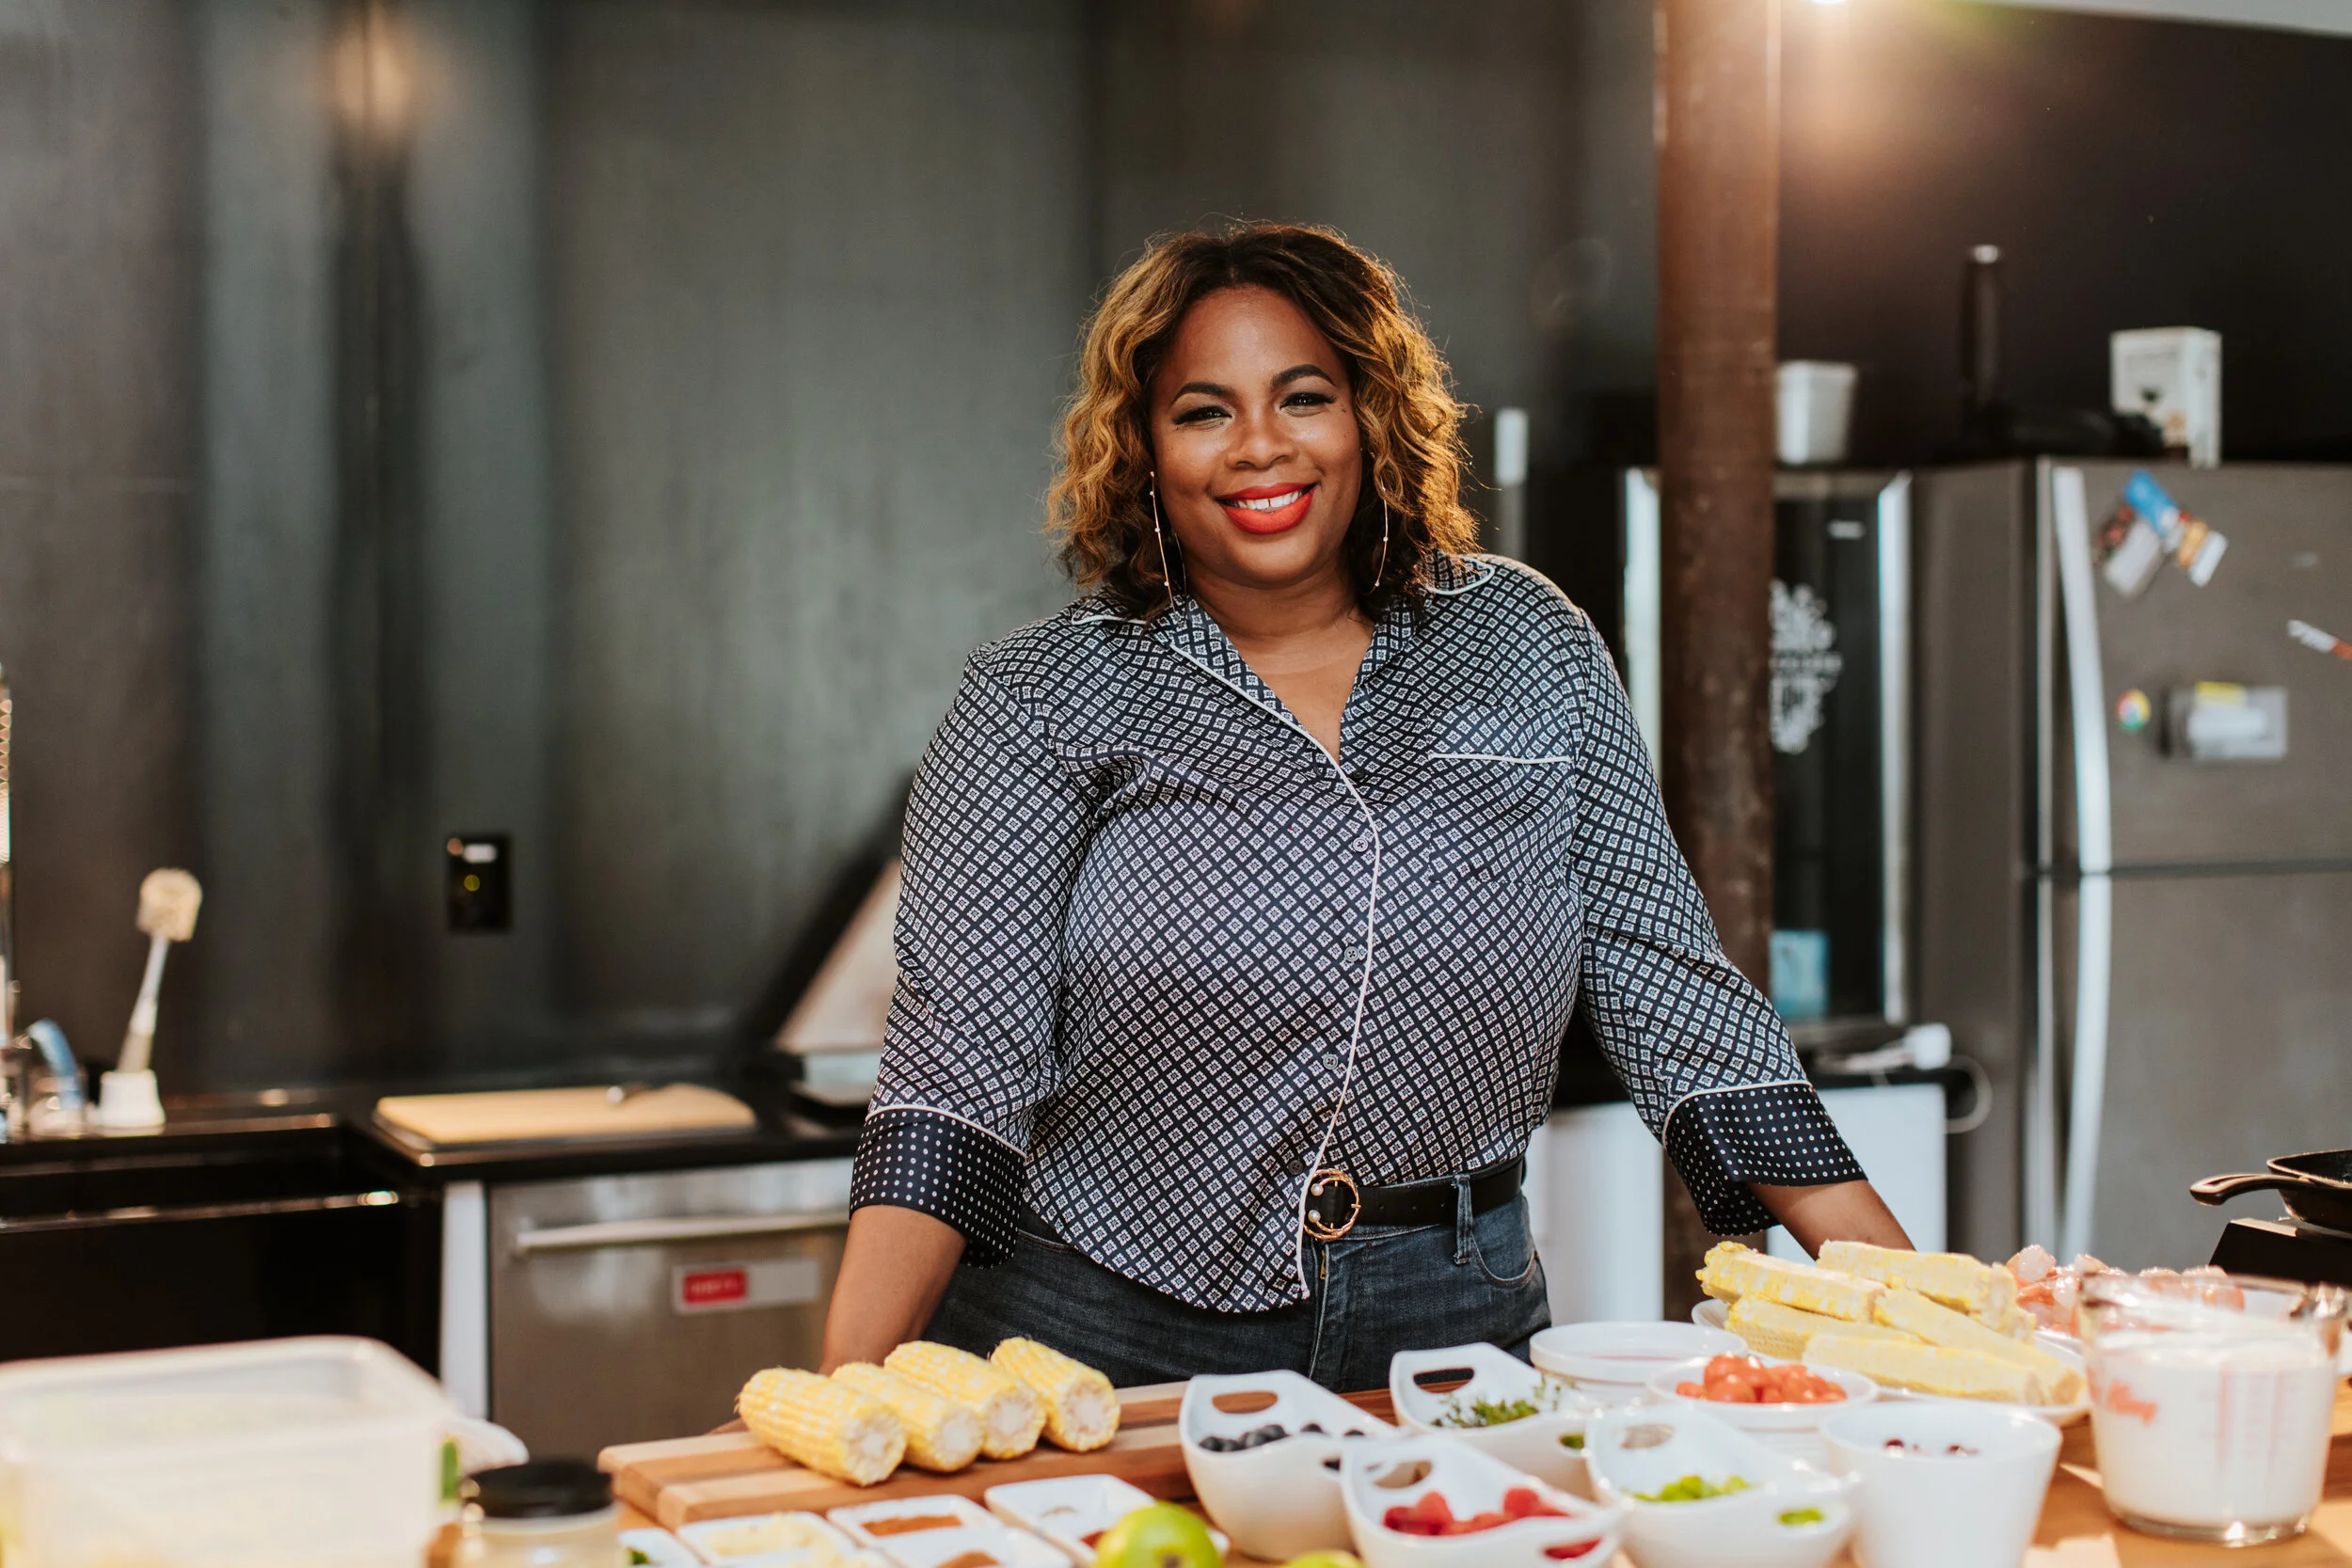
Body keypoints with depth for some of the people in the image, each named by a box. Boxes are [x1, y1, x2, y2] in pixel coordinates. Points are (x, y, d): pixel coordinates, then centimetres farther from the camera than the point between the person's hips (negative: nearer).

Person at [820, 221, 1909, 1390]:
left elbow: (1663, 980, 8)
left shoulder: (1528, 648, 8)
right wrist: (846, 1394, -18)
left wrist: (1898, 1287, 1)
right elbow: (961, 1054, -6)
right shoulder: (1044, 700, 0)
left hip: (1448, 1334, 2)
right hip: (1108, 1338, -2)